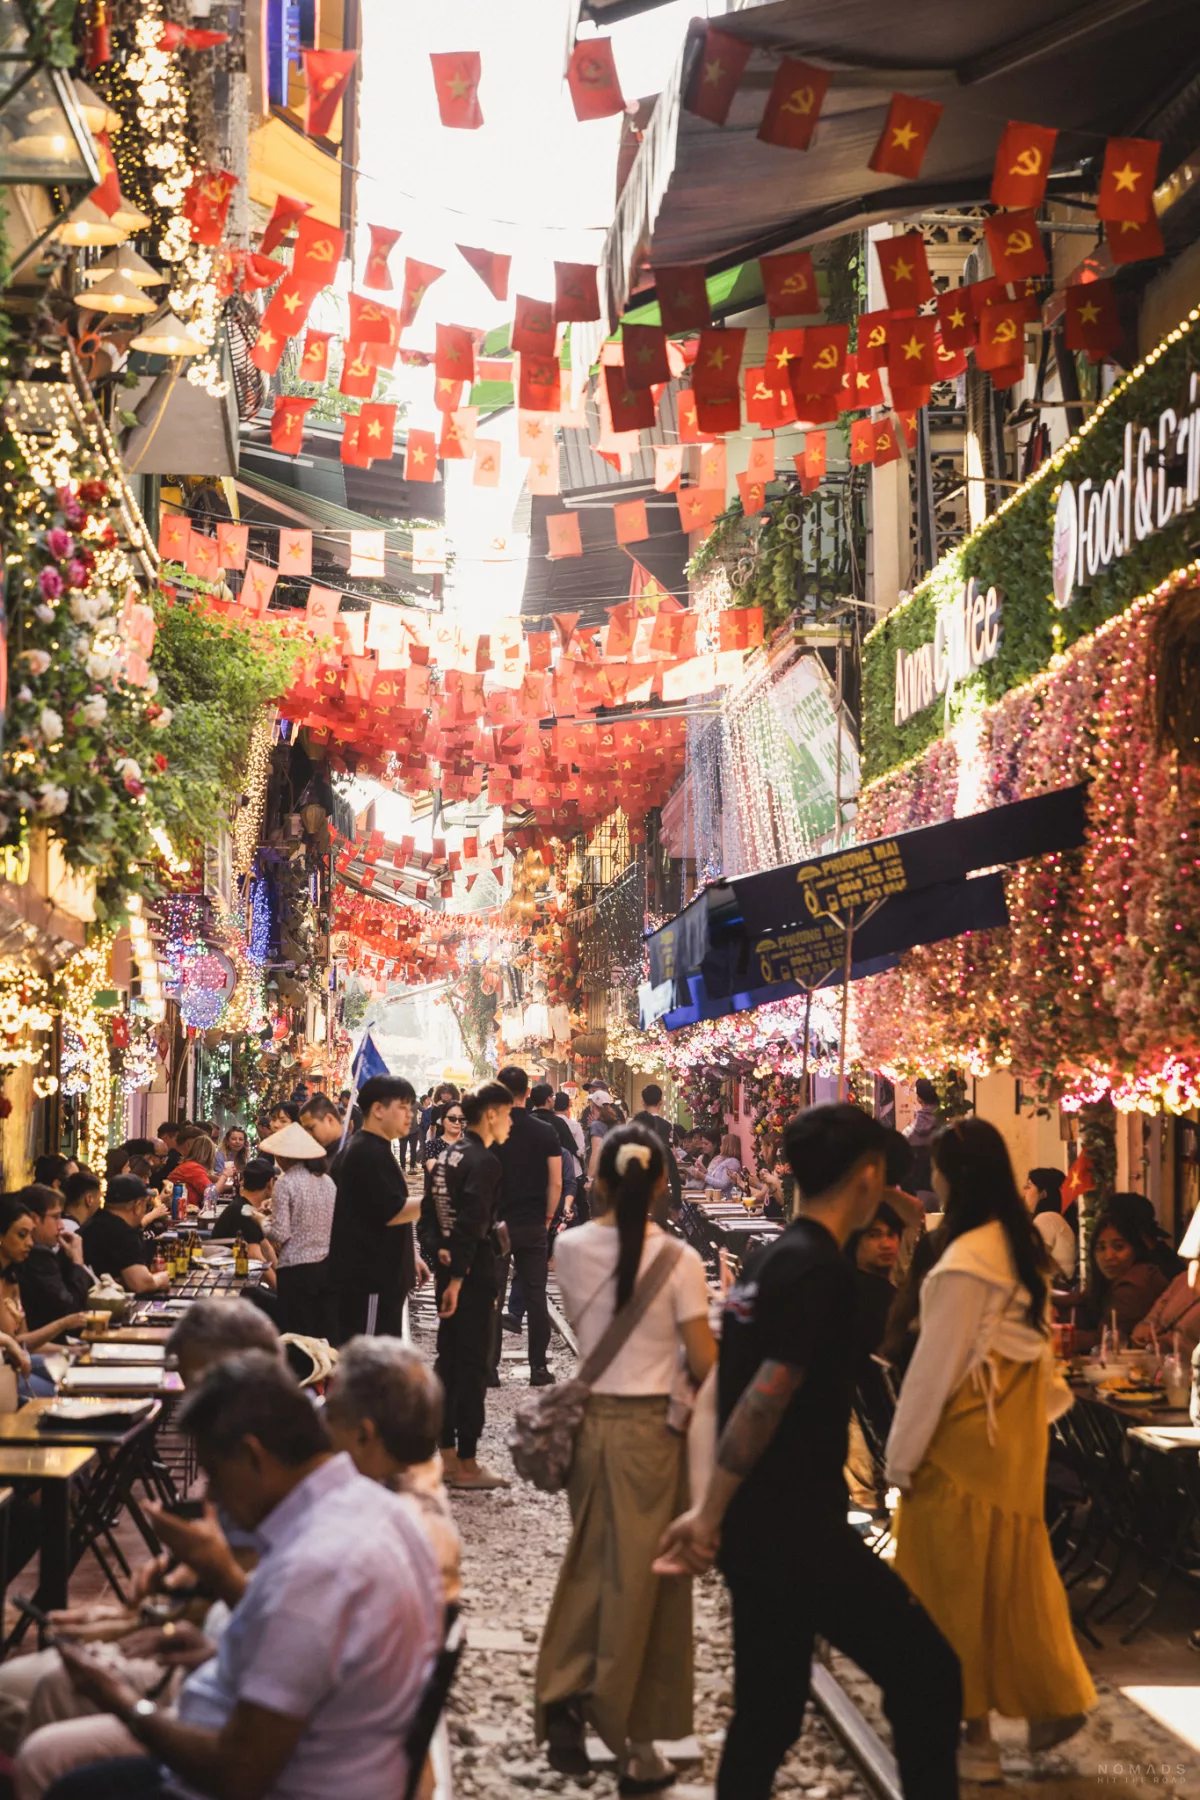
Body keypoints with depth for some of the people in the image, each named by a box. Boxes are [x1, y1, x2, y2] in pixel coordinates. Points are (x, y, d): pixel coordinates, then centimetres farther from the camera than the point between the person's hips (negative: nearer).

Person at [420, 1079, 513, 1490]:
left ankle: (448, 1455, 21)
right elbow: (471, 1224, -22)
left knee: (448, 1360, 14)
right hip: (473, 1275, -9)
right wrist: (456, 1279, -20)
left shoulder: (447, 1156, 12)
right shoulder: (484, 1162, -16)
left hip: (449, 1272, 9)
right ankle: (467, 1465, 1)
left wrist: (438, 1252, 6)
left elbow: (429, 1213, 13)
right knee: (472, 1366, -3)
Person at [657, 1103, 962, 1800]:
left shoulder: (771, 1258, 13)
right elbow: (767, 1397, -22)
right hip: (797, 1528, -9)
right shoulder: (821, 1268, -16)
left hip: (761, 1527, 9)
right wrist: (709, 1514, -21)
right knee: (928, 1670, -1)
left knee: (767, 1714, 14)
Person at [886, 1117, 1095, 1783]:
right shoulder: (1022, 1246, 5)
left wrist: (903, 1453, -12)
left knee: (959, 1583, 3)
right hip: (1015, 1434, 8)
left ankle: (975, 1736, 12)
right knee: (1013, 1573, 18)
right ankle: (1053, 1699, 25)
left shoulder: (968, 1260, -21)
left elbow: (938, 1363, -18)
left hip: (965, 1437, -8)